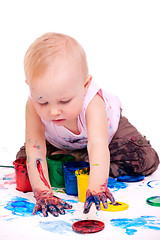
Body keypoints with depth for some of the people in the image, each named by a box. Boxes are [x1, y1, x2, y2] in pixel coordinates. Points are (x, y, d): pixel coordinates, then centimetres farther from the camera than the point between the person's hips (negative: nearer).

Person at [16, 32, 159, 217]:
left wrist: (96, 187, -73)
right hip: (58, 142, 2)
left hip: (110, 130, -1)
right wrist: (43, 193, -51)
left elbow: (97, 145, -57)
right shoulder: (34, 106, -38)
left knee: (145, 160, -20)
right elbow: (35, 151, -40)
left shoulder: (92, 103, -45)